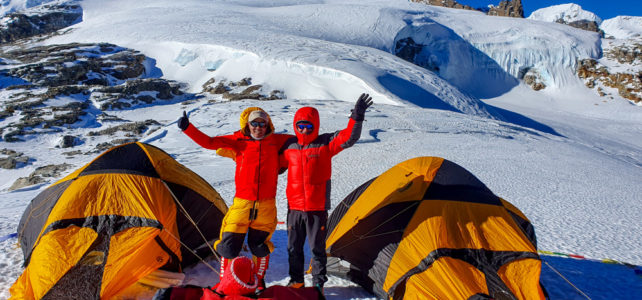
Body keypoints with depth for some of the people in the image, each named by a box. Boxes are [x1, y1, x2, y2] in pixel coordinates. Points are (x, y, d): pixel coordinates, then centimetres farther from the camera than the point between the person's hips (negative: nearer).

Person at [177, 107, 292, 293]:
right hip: (242, 203, 0)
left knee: (260, 247, 11)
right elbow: (209, 142, -5)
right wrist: (187, 128, -12)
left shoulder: (276, 141, 3)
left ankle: (259, 282, 35)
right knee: (229, 246, 2)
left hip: (266, 206, 1)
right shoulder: (238, 141, 0)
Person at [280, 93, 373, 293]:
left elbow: (348, 138, -20)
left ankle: (318, 283, 24)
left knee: (317, 248, 7)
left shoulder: (325, 143, -6)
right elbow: (277, 165, 20)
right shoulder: (289, 146, 4)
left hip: (318, 208, -3)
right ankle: (296, 281, 32)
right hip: (294, 207, 3)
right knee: (293, 248, 14)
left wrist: (357, 117, -31)